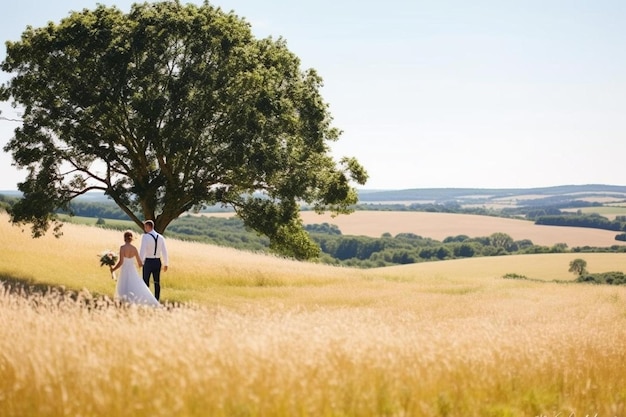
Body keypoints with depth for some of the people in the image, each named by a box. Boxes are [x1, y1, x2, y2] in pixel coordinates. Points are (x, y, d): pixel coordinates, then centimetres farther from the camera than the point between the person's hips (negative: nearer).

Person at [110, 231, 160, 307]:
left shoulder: (122, 247, -13)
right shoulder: (134, 248, 0)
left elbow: (121, 262, -19)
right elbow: (140, 263, 4)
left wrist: (113, 269, -5)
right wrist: (141, 265, 28)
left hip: (125, 271, -4)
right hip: (133, 271, 4)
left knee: (125, 292, 2)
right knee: (138, 288, 11)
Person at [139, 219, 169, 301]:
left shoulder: (145, 236, -12)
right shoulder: (160, 237, 3)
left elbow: (142, 250, -17)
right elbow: (164, 251, 4)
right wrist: (165, 264, 11)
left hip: (148, 261, -4)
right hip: (157, 261, 4)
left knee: (146, 282, 5)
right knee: (157, 282, 12)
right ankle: (157, 300, 14)